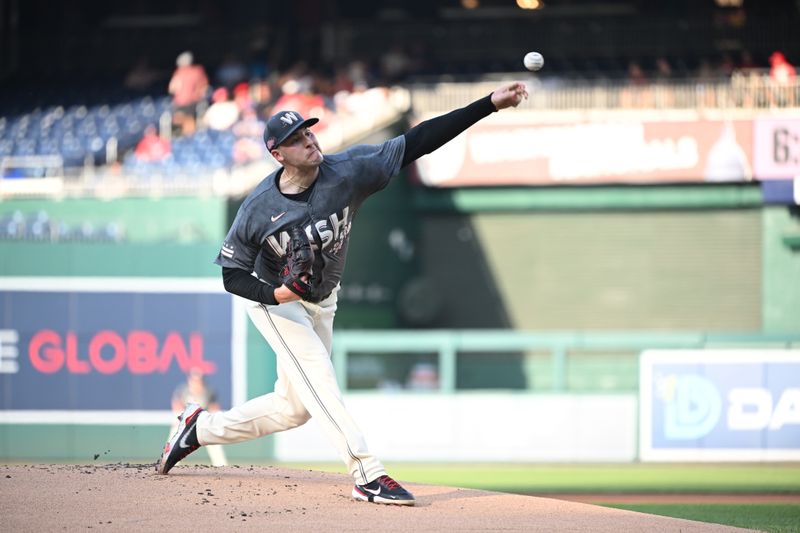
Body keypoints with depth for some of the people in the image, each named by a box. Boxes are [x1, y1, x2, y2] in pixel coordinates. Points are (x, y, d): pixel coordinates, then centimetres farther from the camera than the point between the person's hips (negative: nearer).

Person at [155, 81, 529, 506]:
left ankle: (202, 427, 30)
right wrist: (276, 293, -36)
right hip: (273, 298, -5)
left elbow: (419, 141, -27)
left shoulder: (347, 172, -21)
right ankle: (368, 476, -25)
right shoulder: (260, 207, -24)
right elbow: (232, 276, -16)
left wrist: (490, 104, -34)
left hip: (321, 303, 5)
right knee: (318, 378, -22)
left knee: (295, 407, 11)